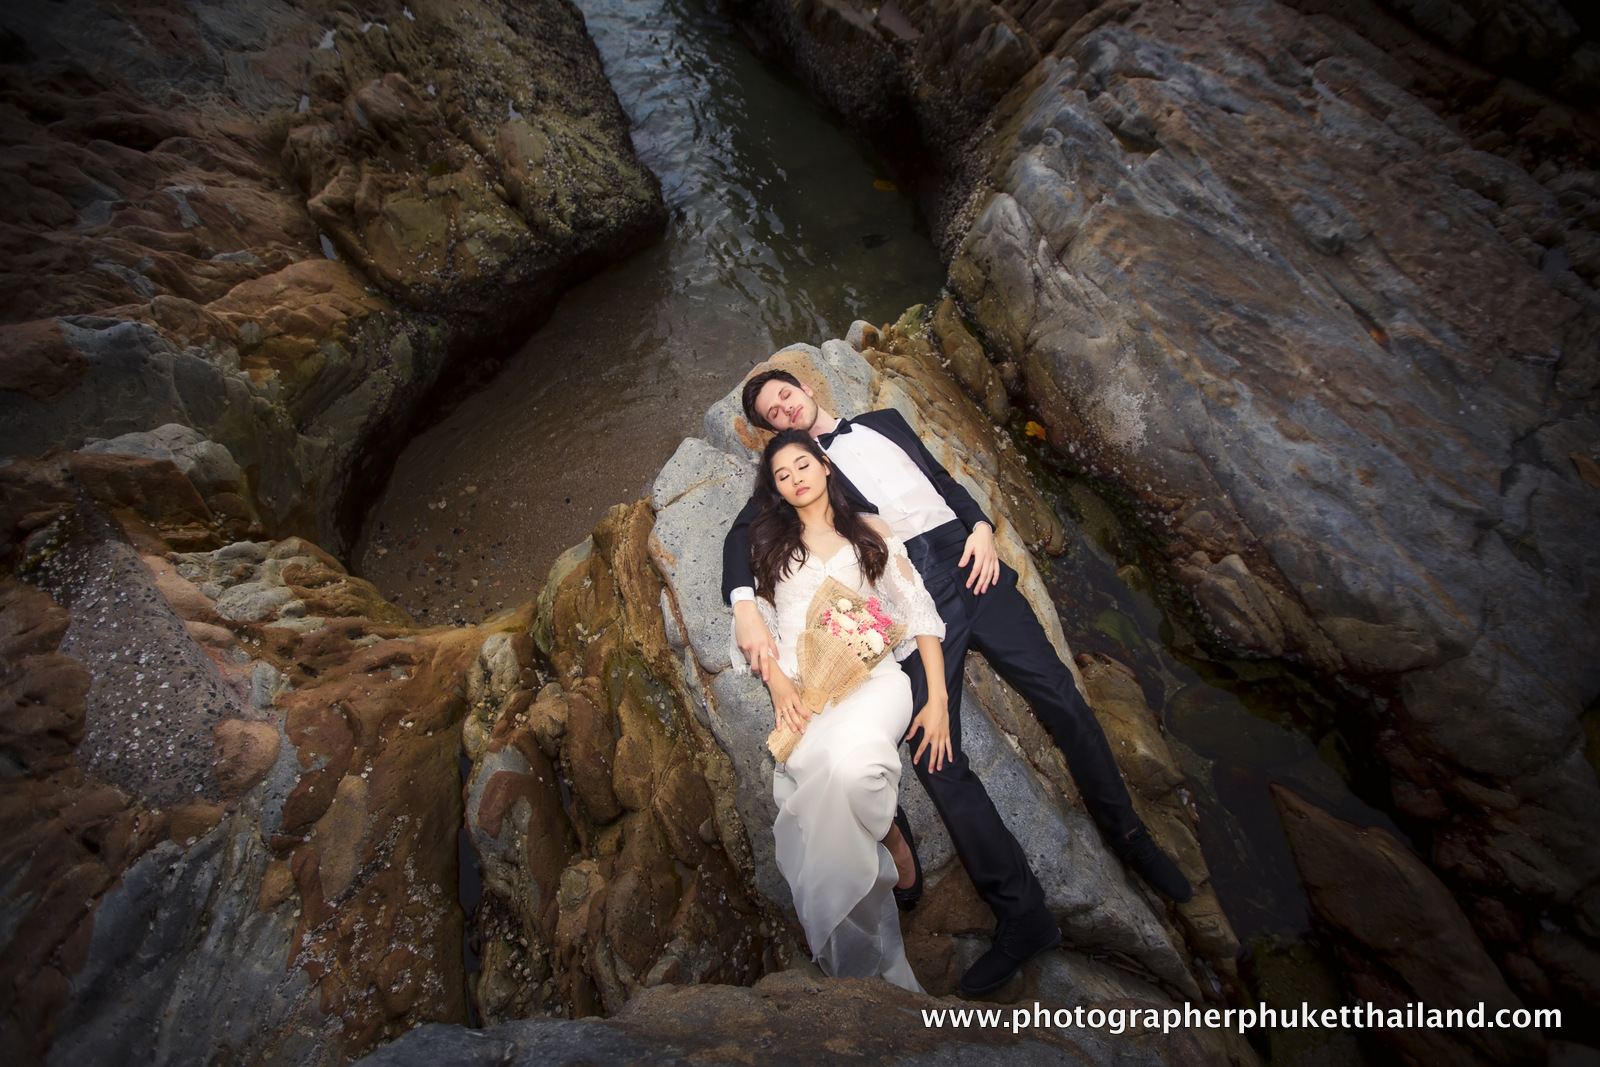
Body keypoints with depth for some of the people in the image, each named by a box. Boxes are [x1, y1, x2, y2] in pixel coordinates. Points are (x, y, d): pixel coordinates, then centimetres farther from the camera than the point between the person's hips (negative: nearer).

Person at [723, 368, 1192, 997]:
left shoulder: (883, 421, 25)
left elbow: (944, 480, 24)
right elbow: (741, 534, 0)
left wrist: (980, 525, 4)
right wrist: (743, 605, -19)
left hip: (965, 562, 4)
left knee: (1057, 691, 0)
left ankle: (1126, 834, 25)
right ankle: (1021, 913, 4)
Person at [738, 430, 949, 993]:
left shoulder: (870, 531, 17)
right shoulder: (769, 542, 20)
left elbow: (918, 609, 10)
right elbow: (755, 621, 12)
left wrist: (938, 696, 0)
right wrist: (778, 682, -7)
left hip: (871, 675, -1)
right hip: (802, 686, 1)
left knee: (850, 763, -35)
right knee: (813, 771, -30)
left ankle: (889, 836, -2)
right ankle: (865, 956, -8)